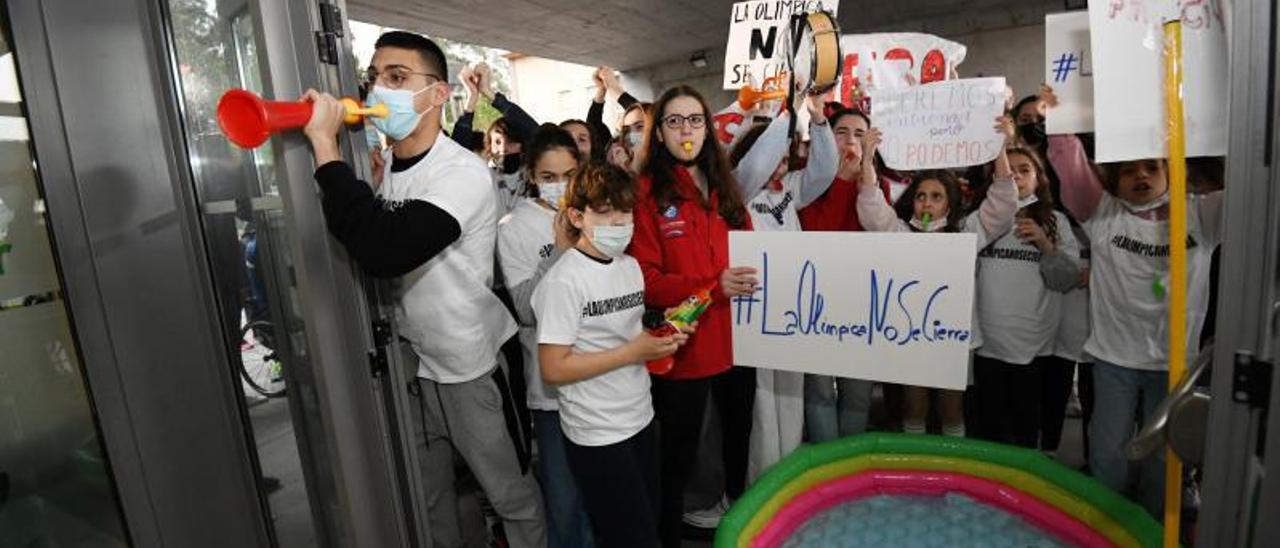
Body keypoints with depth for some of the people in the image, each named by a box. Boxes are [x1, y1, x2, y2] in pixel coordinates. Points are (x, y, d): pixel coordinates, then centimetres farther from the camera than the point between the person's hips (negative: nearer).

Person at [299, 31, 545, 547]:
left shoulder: (462, 173, -23)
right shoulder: (382, 165, 2)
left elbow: (384, 250, -38)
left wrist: (325, 145, -32)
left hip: (472, 368, -7)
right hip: (411, 364, 7)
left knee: (511, 495, 12)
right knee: (426, 495, 24)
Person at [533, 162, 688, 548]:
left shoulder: (631, 266, 4)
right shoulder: (564, 280, -19)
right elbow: (554, 368, -21)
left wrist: (661, 339, -4)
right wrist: (633, 352, -21)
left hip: (641, 419, 7)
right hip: (597, 434, -7)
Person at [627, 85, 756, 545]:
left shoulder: (723, 187, 10)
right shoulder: (646, 192, -10)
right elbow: (643, 278, -15)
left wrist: (755, 279, -6)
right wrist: (711, 286, -27)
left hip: (737, 337, 6)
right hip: (683, 345, -6)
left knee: (740, 430, 24)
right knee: (678, 451, 9)